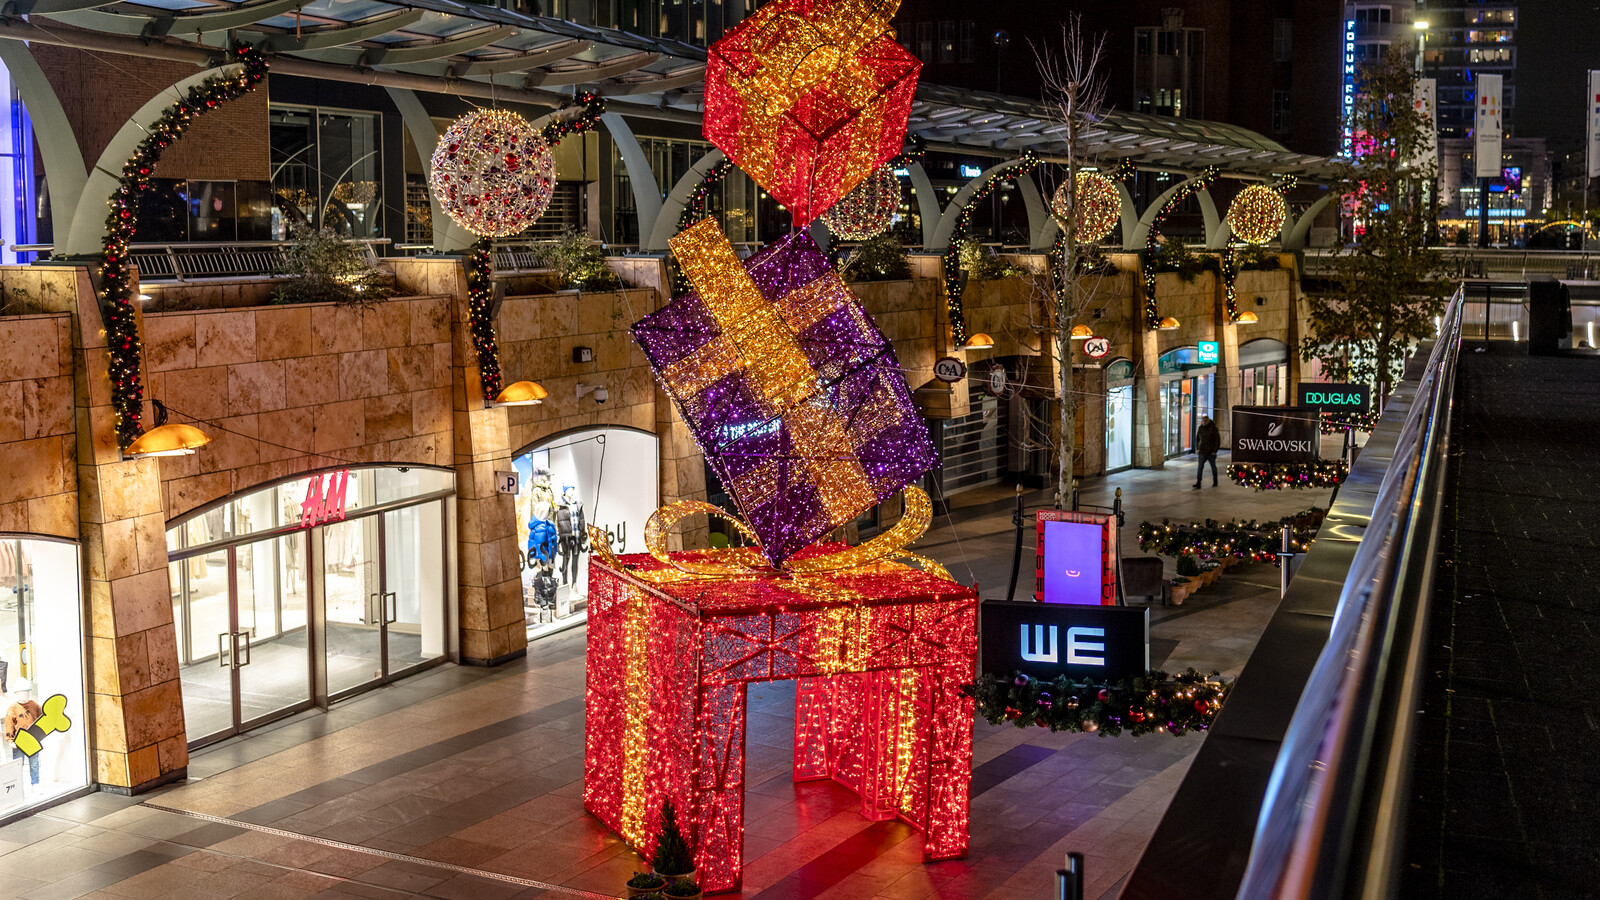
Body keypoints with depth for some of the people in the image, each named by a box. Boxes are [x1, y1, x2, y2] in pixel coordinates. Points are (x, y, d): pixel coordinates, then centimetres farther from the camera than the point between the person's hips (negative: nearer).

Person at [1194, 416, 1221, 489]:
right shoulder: (1201, 428, 2)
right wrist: (1197, 448, 9)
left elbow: (1218, 440, -10)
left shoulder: (1213, 428, -11)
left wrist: (1215, 451, -14)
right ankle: (1198, 483, -11)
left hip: (1211, 452, -3)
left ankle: (1215, 481, 31)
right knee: (1200, 467, -7)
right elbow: (1197, 438, 16)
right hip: (1202, 452, 3)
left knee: (1213, 466, 14)